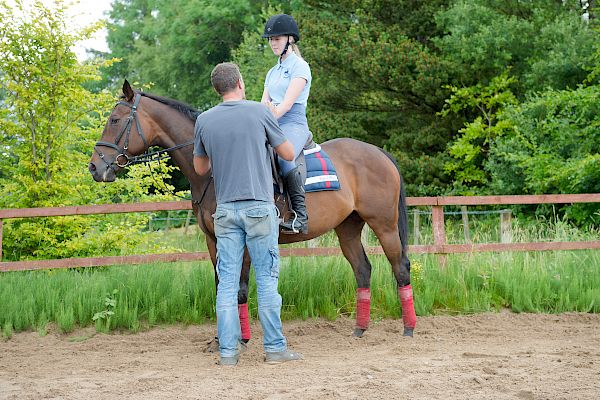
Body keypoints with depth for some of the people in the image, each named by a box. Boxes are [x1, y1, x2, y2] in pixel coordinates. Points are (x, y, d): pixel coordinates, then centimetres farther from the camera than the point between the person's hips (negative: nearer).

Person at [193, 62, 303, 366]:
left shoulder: (204, 121, 4)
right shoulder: (259, 112, -3)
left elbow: (200, 168, 15)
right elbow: (288, 154, 6)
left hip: (226, 210, 2)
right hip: (259, 207, -2)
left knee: (227, 281, 4)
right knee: (267, 279, 3)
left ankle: (227, 351, 3)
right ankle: (275, 347, 5)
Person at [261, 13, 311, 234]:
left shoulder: (300, 67, 0)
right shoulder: (272, 72, 24)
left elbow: (288, 103, -12)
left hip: (293, 125, -8)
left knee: (283, 157, -38)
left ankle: (301, 216, -35)